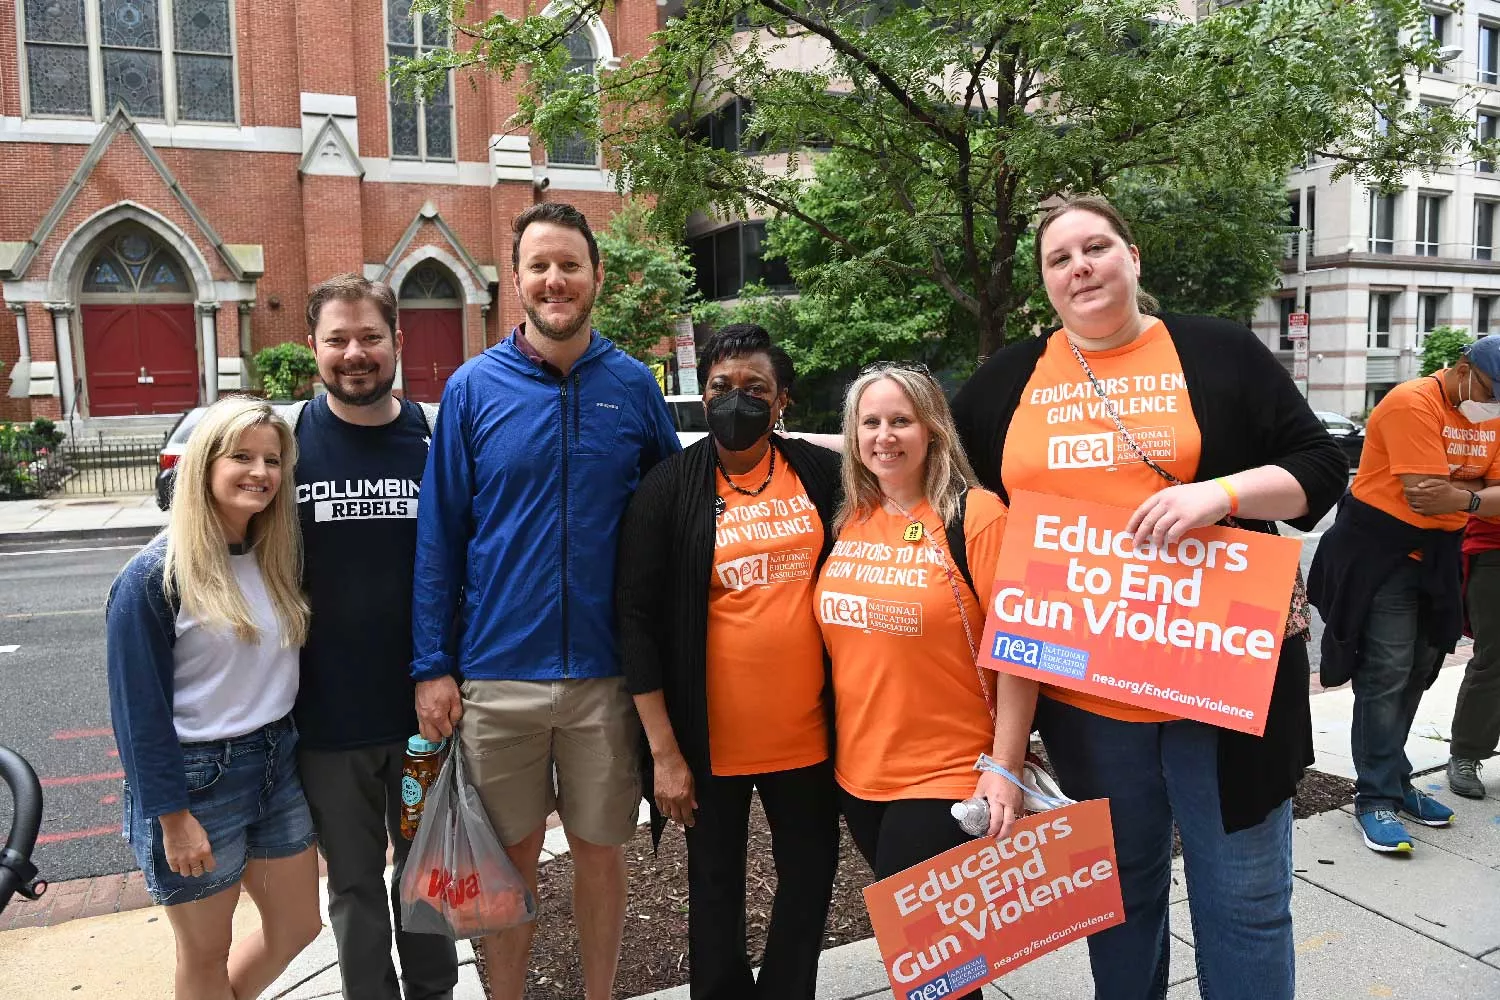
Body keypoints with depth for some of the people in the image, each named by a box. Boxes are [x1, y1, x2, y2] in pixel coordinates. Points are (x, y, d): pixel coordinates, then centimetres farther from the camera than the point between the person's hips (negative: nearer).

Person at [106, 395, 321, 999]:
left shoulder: (280, 560, 3)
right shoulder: (153, 577, -16)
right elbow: (138, 710, -14)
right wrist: (174, 817, -14)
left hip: (277, 763, 6)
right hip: (196, 780, -6)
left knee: (297, 928, 17)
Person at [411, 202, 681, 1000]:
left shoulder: (633, 386, 1)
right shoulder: (474, 388, -1)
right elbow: (438, 535, 0)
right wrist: (432, 667, -4)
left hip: (606, 671, 1)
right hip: (497, 673, 0)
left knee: (600, 850, 15)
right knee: (510, 859, 14)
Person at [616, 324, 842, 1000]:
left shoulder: (822, 474, -1)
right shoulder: (668, 488, -8)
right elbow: (638, 618, -10)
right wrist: (664, 750, -12)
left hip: (807, 732, 3)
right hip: (711, 739, -2)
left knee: (811, 877, 18)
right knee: (717, 889, 15)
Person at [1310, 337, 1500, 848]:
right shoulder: (1414, 404, -17)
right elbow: (1424, 496, -24)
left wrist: (1449, 491, -16)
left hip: (1438, 554, 8)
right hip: (1381, 551, -8)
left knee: (1417, 671, 13)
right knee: (1387, 675, -8)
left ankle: (1394, 781, 25)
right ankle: (1376, 799, 0)